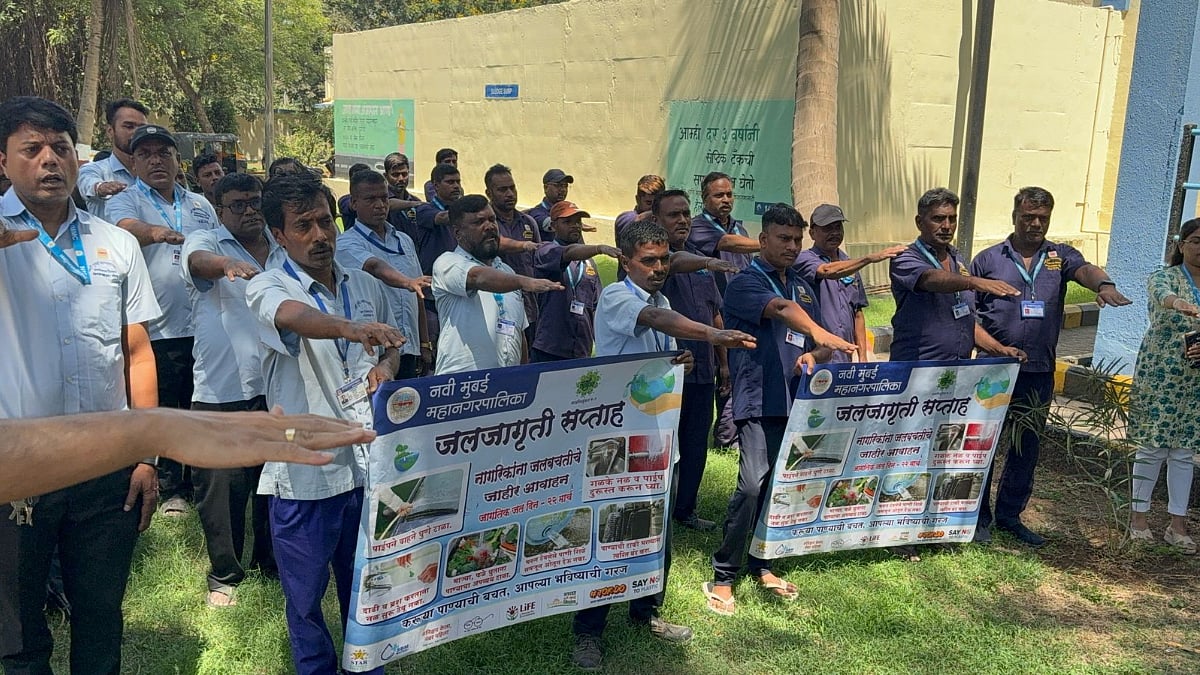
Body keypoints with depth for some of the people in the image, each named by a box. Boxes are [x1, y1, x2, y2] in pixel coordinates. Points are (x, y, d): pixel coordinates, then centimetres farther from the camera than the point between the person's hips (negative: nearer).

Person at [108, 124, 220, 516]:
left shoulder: (201, 205, 13)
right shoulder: (126, 202, -3)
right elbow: (127, 229, -27)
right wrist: (156, 232, -48)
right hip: (157, 331, -4)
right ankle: (170, 487, 19)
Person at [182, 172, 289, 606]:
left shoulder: (285, 251, 11)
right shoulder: (207, 243, -1)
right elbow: (199, 260, -26)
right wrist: (228, 264, -49)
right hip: (221, 392, -4)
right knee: (221, 487, 2)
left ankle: (272, 560, 34)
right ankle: (224, 574, 20)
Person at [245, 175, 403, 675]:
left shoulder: (366, 287, 7)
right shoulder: (267, 287, -9)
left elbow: (391, 348, 21)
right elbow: (293, 316, -33)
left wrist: (385, 367, -3)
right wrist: (350, 328, -54)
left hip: (367, 465, 4)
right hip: (305, 473, -4)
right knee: (306, 600, 12)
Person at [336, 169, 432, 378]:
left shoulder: (405, 241, 15)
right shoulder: (347, 243, -5)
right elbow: (375, 267, -26)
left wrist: (425, 344, 15)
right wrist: (407, 282, -45)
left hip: (408, 351, 5)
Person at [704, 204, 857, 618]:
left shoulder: (803, 288, 18)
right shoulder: (745, 282, -5)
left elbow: (820, 347, 21)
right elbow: (780, 309, -26)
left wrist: (814, 355, -4)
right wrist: (821, 334, -44)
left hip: (796, 402, 7)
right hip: (758, 401, -7)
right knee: (753, 484, -17)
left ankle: (761, 565, 26)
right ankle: (722, 577, -6)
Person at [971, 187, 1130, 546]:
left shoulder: (1061, 256, 7)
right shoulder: (988, 259, 2)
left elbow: (1085, 270, -16)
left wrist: (1105, 285, -38)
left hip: (1039, 372, 3)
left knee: (1027, 448, 12)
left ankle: (1009, 514, 28)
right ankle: (979, 517, 17)